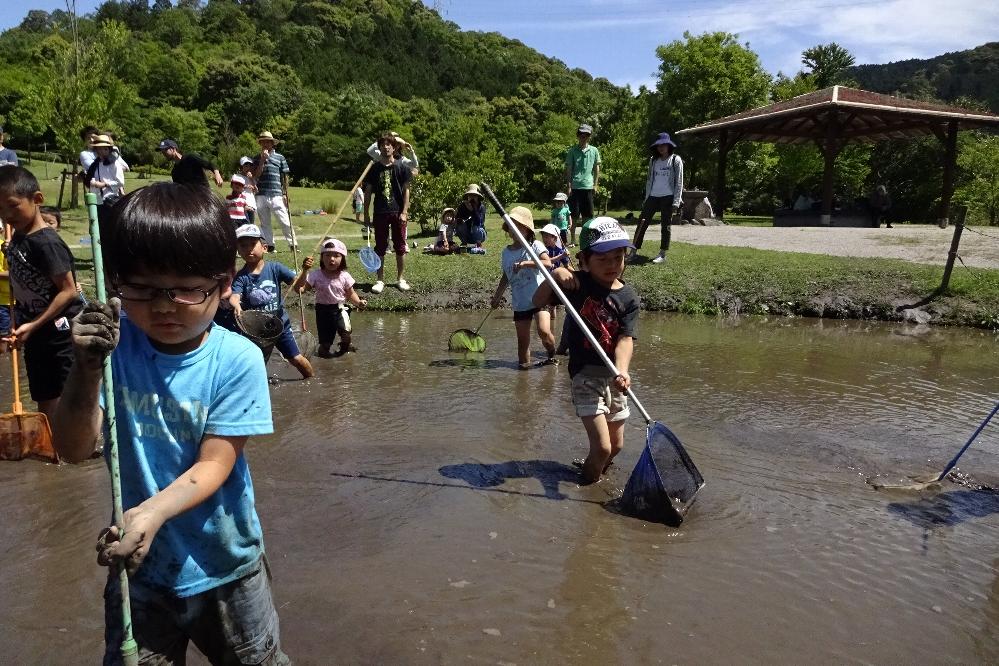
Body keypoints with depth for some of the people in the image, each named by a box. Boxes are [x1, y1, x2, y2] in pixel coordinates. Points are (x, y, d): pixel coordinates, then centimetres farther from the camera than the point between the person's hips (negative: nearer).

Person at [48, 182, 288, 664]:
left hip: (225, 564, -1)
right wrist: (86, 370, -30)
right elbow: (74, 450, -14)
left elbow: (214, 465, -18)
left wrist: (152, 513, -34)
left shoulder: (237, 360, -19)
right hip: (140, 566, 1)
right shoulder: (114, 345, -13)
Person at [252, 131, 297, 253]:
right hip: (261, 196, 3)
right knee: (265, 223, 8)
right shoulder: (258, 158, 12)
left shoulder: (280, 157, 7)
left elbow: (285, 177, 8)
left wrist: (285, 194, 3)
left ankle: (293, 244, -1)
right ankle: (270, 245, 15)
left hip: (276, 196, -3)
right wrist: (262, 160, -6)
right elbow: (256, 176, 0)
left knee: (285, 222, -6)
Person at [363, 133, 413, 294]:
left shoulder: (401, 167, 0)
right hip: (380, 213, 1)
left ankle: (401, 278, 17)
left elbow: (406, 190, -1)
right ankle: (380, 280, 13)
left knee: (400, 247, 5)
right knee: (380, 247, 4)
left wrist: (404, 212, -8)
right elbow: (368, 192, 8)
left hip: (398, 212, -1)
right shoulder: (374, 168, 5)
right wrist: (366, 214, 4)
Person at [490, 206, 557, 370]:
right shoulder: (506, 252, 9)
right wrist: (497, 295, 18)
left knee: (544, 331, -19)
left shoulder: (535, 245, -5)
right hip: (519, 303, 5)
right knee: (522, 339, 8)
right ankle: (524, 364, 19)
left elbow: (548, 263, -22)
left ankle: (552, 355, 9)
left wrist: (526, 263, -28)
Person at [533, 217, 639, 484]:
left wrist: (622, 370, -33)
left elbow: (626, 339, -15)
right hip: (585, 374, -3)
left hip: (612, 375, 3)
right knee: (602, 447, -10)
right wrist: (555, 275, -18)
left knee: (617, 445, 16)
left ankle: (597, 474, 43)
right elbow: (538, 302, -2)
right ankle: (590, 485, 16)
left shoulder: (628, 298, -5)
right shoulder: (577, 283, -6)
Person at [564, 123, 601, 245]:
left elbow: (597, 168, 12)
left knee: (587, 215, 6)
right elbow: (568, 169, 2)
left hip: (588, 186, 2)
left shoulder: (594, 151, 7)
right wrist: (568, 185, -4)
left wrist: (595, 184, 7)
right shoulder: (573, 151, 1)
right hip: (575, 187, -2)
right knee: (574, 215, 0)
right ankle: (572, 240, 7)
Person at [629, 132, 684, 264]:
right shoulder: (653, 160, 12)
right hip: (653, 197, 4)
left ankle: (662, 254, 8)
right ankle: (634, 251, 2)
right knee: (642, 222, -1)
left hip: (668, 197, -4)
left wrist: (676, 202, -11)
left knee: (665, 226, 1)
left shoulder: (675, 160, 0)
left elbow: (679, 182, -4)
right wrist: (646, 198, 10)